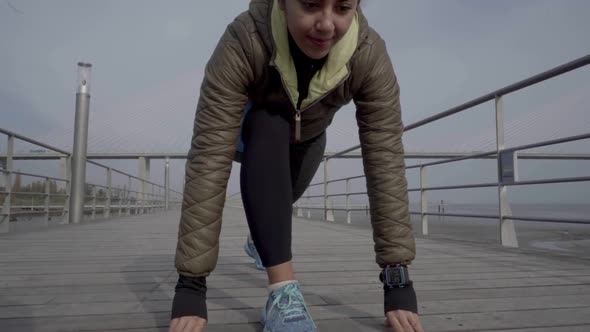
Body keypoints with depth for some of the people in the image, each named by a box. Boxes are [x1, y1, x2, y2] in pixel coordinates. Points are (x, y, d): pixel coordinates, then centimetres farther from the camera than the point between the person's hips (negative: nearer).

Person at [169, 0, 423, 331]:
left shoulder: (371, 54, -37)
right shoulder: (242, 42, -42)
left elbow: (386, 159, -40)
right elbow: (210, 156, -46)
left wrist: (398, 278, -41)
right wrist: (191, 281, -47)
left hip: (309, 135, 3)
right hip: (253, 128, -2)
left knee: (285, 194, 21)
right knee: (268, 128, -37)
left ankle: (261, 239, 59)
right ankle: (283, 290, -33)